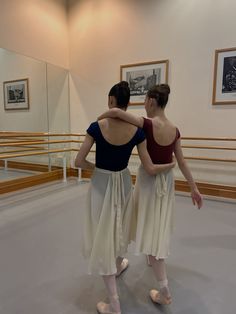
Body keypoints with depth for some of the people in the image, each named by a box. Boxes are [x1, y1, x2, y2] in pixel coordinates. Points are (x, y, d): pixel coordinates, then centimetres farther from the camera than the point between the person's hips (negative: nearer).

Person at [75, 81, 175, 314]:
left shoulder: (97, 127, -17)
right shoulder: (137, 131, -11)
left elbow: (79, 162, -14)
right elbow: (150, 169, -10)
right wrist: (171, 164, 8)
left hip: (101, 184, -3)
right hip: (123, 183, 3)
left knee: (103, 236, 8)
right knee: (119, 228, 28)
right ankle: (118, 266, 56)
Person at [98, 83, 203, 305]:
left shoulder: (147, 125, -20)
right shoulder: (175, 130, -2)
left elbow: (115, 111, -32)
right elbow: (181, 163, 2)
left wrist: (99, 118, -11)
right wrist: (194, 188, 12)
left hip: (148, 180, -6)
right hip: (167, 180, 6)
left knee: (151, 231, 5)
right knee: (159, 227, 26)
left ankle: (164, 291, 12)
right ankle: (154, 259, 52)